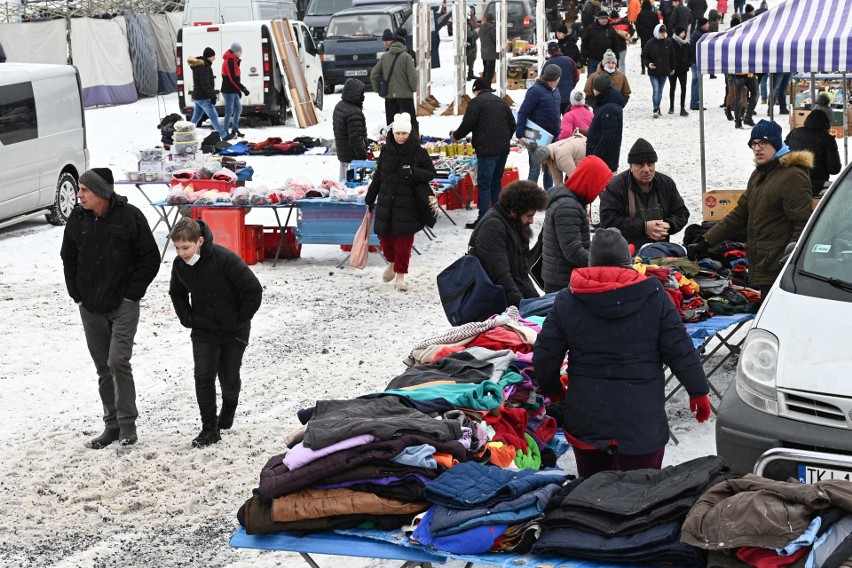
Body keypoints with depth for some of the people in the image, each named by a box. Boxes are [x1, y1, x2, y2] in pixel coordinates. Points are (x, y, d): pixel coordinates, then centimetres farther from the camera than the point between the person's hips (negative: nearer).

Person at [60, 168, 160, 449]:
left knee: (118, 361, -14)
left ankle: (127, 423, -1)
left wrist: (132, 293, -8)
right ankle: (112, 424, 19)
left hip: (123, 305, -4)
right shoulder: (77, 218, 2)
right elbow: (68, 258, 14)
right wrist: (77, 294, 6)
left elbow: (150, 259, -5)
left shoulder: (130, 217, -10)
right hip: (90, 307, 4)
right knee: (103, 368, 9)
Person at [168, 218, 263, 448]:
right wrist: (187, 318, 3)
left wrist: (240, 319, -15)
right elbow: (177, 293, 14)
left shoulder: (226, 260, -26)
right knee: (203, 377, -7)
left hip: (234, 331, -3)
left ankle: (227, 415, 36)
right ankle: (210, 429, 0)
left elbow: (254, 290, -21)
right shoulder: (180, 265, -9)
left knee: (229, 378, 8)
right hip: (203, 331, 3)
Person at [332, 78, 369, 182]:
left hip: (341, 153, 10)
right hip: (353, 157, -10)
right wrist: (363, 155, -15)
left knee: (343, 181, 18)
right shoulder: (354, 113, -24)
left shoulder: (339, 106, 8)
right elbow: (355, 139, -25)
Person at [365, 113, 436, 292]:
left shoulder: (418, 152, -6)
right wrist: (370, 199, 13)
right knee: (385, 235, 8)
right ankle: (392, 262, 38)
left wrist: (413, 172, -21)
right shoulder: (387, 150, 2)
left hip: (408, 203, -3)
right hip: (386, 202, 3)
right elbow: (378, 177, 10)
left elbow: (431, 173, -2)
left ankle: (400, 275, 14)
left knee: (404, 239, 0)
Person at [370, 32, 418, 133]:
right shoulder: (406, 57, -9)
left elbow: (374, 75, 4)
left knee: (391, 122, 10)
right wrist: (413, 89, 3)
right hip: (405, 94, -4)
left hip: (389, 95, 4)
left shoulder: (384, 56, 3)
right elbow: (412, 76, -14)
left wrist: (378, 89, 13)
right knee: (411, 121, 2)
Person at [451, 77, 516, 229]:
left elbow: (467, 124, -9)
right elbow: (512, 124, 19)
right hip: (503, 149, 7)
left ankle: (483, 219, -9)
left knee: (484, 184, -5)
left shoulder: (477, 101, -5)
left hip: (487, 149, -7)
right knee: (496, 183, 14)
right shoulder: (501, 102, 17)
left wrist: (455, 136, 8)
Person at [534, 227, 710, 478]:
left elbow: (544, 356, 2)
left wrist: (552, 389, 21)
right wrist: (698, 391, 9)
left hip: (586, 421, 2)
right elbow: (680, 349, -3)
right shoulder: (654, 296, -4)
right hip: (642, 423, -2)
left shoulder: (566, 301, -1)